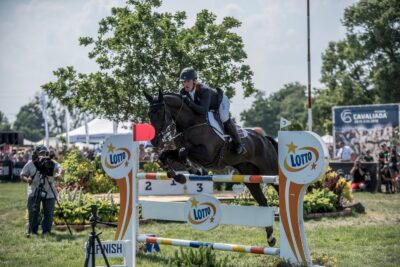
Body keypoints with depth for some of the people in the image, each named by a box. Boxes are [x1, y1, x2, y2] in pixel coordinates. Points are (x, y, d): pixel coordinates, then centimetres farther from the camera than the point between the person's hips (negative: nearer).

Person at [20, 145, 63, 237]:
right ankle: (32, 231, 12)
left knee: (48, 213, 2)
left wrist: (59, 174, -44)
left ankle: (47, 231, 14)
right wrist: (27, 179, -21)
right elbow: (22, 176, 2)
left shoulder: (51, 163, -5)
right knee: (33, 212, -2)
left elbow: (60, 168, -21)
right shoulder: (30, 164, -2)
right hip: (34, 192, 0)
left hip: (49, 193, 0)